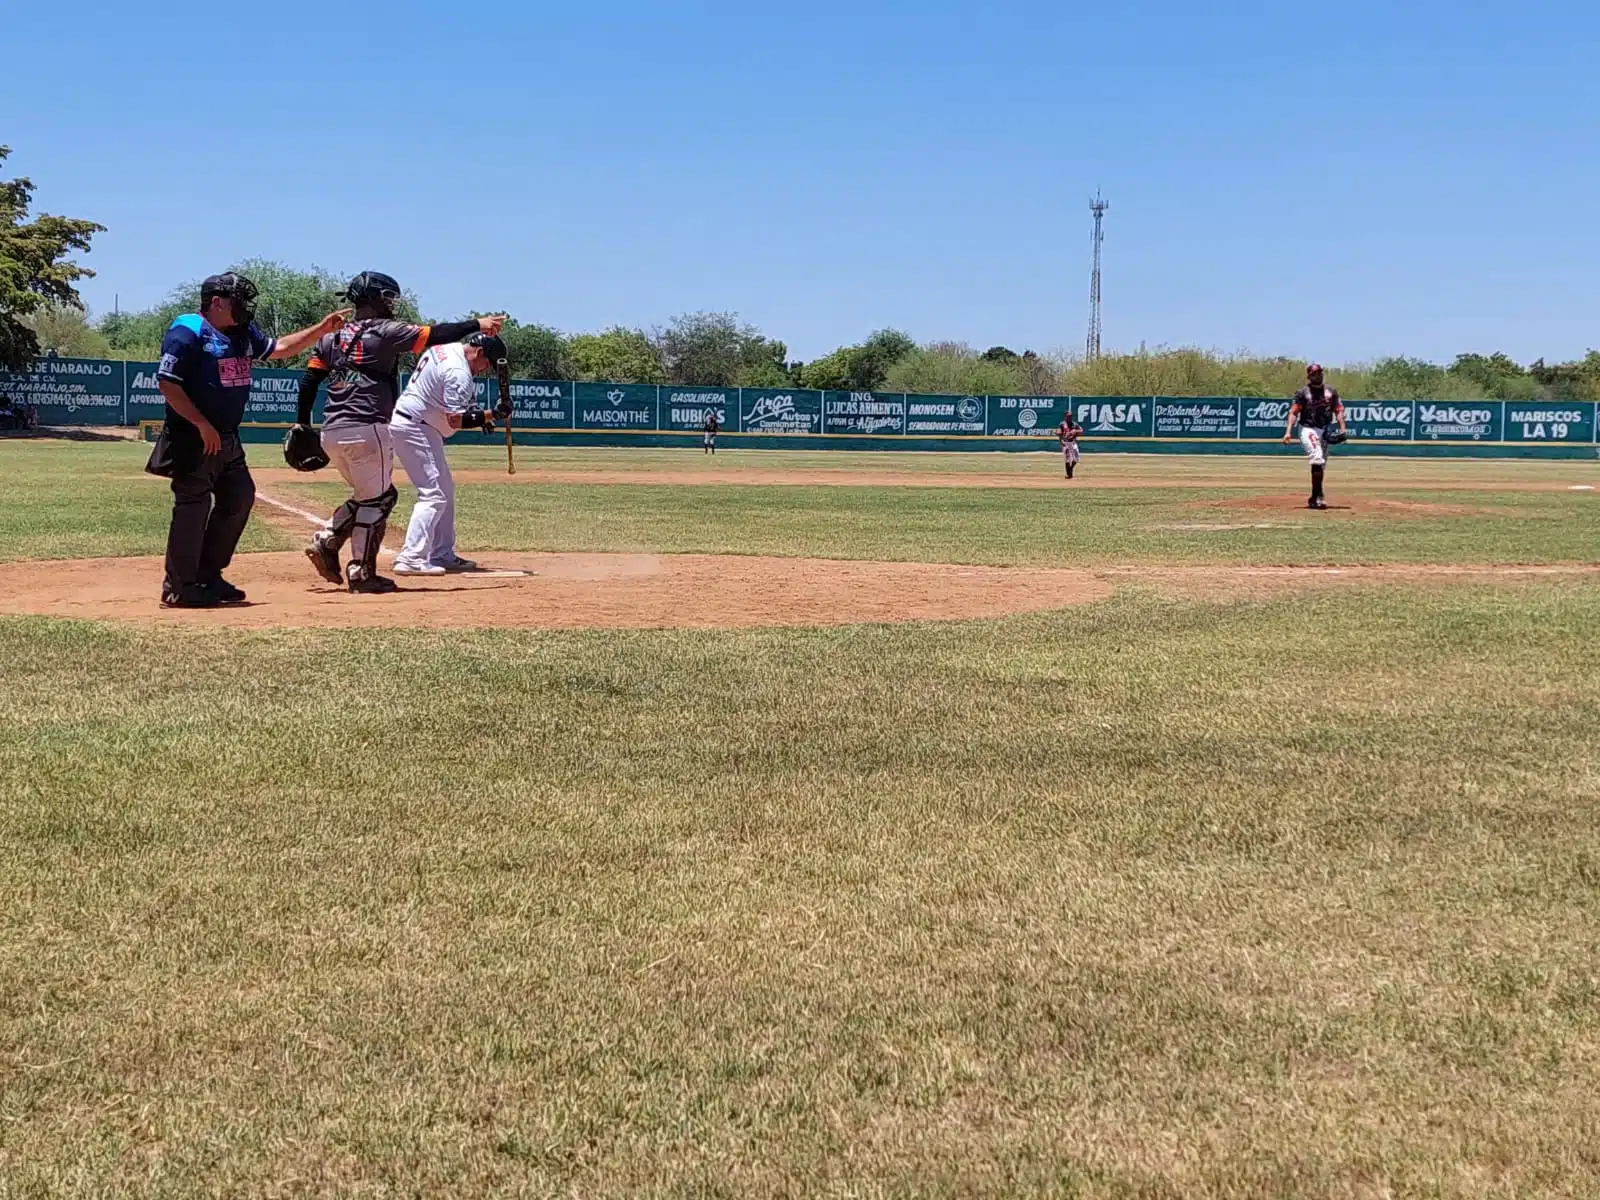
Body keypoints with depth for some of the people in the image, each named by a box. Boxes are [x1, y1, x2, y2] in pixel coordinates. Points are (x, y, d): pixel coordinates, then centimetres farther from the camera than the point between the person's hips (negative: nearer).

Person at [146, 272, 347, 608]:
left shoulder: (242, 334, 12)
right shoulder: (188, 332, -14)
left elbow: (280, 347, 23)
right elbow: (167, 383, -19)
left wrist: (322, 328, 12)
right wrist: (202, 424, -22)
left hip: (228, 439, 9)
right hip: (193, 439, -9)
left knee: (239, 498, 13)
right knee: (193, 506, -7)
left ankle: (208, 576, 24)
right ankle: (179, 587, 3)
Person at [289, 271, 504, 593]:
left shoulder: (332, 336, 15)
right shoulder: (384, 331, -5)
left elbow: (309, 381, 12)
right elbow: (434, 336, -8)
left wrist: (302, 423, 17)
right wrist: (476, 324, 0)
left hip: (331, 434, 8)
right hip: (366, 430, -8)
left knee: (369, 495, 22)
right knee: (376, 499, 4)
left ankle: (325, 543, 11)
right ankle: (361, 573, 4)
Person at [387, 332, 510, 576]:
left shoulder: (443, 348, 10)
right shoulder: (458, 372, -21)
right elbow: (455, 420, -26)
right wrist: (492, 415, -22)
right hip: (414, 428, -11)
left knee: (446, 489, 15)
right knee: (433, 494, -13)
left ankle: (442, 554, 17)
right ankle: (411, 559, -20)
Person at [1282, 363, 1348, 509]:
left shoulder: (1331, 391, 11)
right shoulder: (1302, 392, -1)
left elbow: (1338, 410, 10)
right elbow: (1293, 412, -6)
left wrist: (1342, 429, -5)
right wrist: (1288, 431, -18)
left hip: (1324, 431, 5)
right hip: (1308, 430, -5)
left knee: (1321, 465, 7)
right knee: (1317, 459, -22)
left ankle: (1314, 499, 15)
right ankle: (1319, 496, -23)